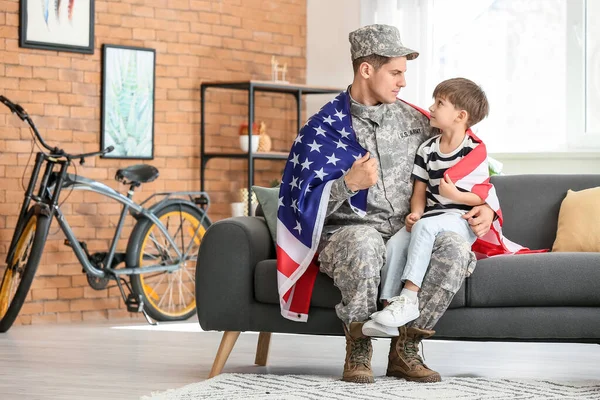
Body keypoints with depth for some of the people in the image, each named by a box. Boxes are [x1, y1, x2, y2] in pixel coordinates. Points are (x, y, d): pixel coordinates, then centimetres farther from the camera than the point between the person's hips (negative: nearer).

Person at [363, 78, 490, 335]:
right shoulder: (427, 150, 12)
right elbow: (420, 191, 11)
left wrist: (456, 195, -21)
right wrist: (415, 212, -9)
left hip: (462, 220, -6)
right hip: (432, 216, 6)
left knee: (425, 227, -35)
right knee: (395, 243, -22)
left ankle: (409, 298, -38)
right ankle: (389, 305, -26)